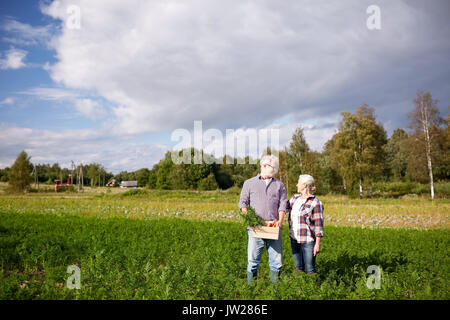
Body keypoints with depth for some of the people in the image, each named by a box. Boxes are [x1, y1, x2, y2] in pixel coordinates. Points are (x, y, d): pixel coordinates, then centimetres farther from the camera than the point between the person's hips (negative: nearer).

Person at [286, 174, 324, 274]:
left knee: (309, 270, -2)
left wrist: (318, 244, -14)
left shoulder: (315, 203, -10)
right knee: (298, 268, 13)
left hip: (308, 240, -6)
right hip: (294, 239, 6)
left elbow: (318, 224, -12)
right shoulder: (295, 198, 10)